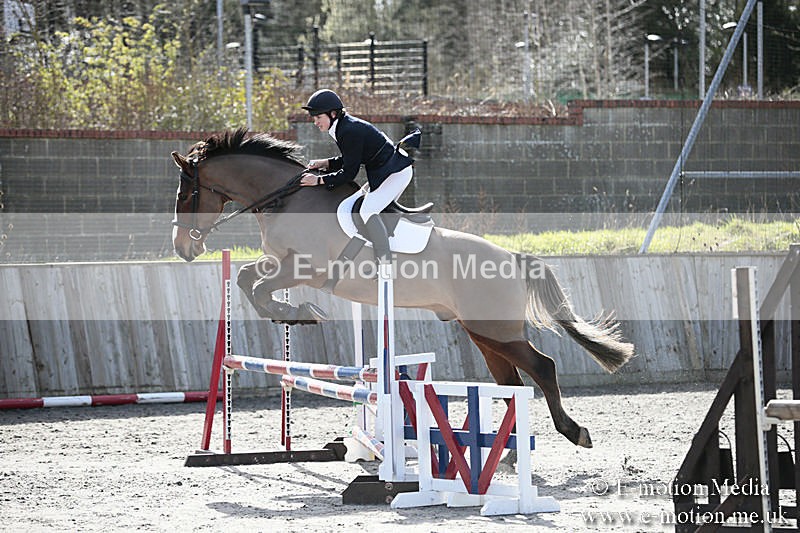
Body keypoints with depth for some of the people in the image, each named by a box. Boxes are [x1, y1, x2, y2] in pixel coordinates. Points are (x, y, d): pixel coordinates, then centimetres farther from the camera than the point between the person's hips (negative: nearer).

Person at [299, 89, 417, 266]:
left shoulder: (349, 132, -23)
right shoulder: (343, 127, 8)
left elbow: (349, 173, -20)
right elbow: (349, 160, 19)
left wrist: (319, 180, -16)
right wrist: (325, 164, 6)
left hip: (395, 172, -11)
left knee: (368, 211, -19)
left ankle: (385, 264, -26)